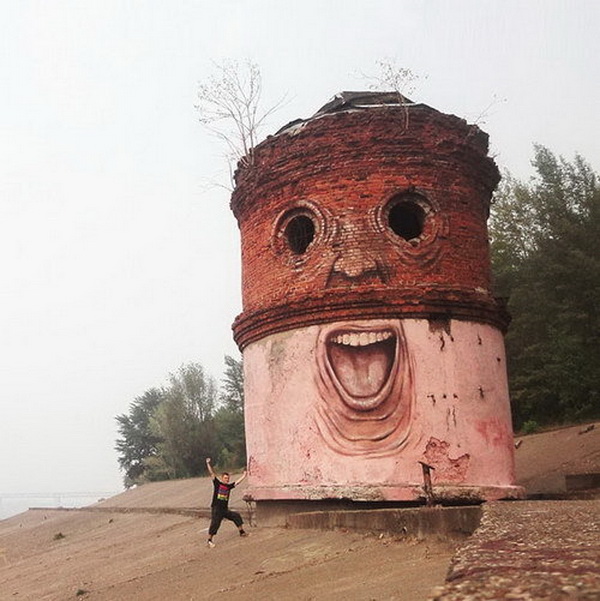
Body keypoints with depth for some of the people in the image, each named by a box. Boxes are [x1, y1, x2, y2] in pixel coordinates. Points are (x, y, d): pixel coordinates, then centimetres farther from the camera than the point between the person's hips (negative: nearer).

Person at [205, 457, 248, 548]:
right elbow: (212, 473, -9)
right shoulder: (217, 483, -3)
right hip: (216, 509, -6)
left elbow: (237, 482, 20)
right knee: (215, 524, -10)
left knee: (236, 516, 6)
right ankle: (209, 541, 1)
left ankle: (242, 532, 21)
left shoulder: (229, 486, 9)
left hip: (225, 509, 6)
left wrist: (244, 475, 21)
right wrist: (208, 463, -16)